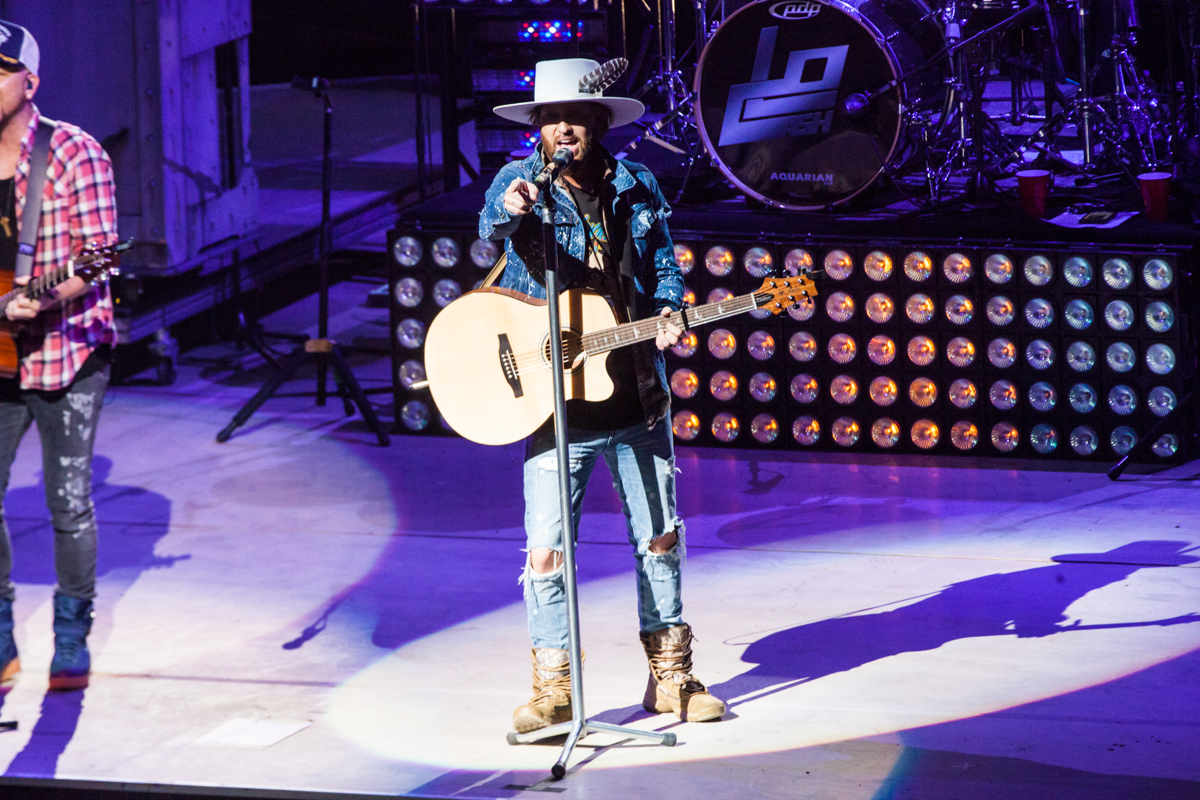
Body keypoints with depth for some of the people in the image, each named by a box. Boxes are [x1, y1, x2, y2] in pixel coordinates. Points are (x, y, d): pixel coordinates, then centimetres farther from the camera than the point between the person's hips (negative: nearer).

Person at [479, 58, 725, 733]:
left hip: (636, 395, 3)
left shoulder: (636, 187, 6)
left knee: (660, 537, 10)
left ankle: (670, 677, 22)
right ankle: (553, 689, 4)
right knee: (547, 549, -6)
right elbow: (495, 229, -24)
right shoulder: (521, 182, -3)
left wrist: (667, 311, -7)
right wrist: (511, 214, -47)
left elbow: (664, 262, 14)